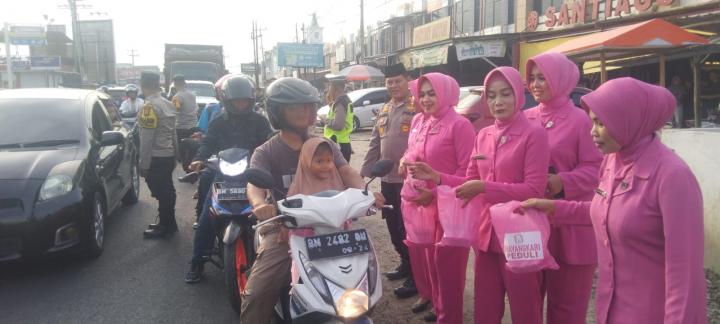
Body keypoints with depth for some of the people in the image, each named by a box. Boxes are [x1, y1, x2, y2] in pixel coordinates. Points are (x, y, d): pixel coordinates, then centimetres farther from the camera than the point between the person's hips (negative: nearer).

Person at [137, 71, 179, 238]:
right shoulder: (168, 104, 11)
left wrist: (143, 164, -16)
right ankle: (168, 223, 26)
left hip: (156, 158, -9)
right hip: (169, 155, 9)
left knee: (160, 193, -1)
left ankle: (165, 226, 7)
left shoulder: (149, 107, -17)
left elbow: (146, 139, -19)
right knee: (166, 191, 16)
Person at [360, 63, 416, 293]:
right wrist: (364, 171, 15)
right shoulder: (385, 110, 16)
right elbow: (375, 143, 18)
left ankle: (415, 274, 11)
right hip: (387, 178, 8)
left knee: (409, 228, -1)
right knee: (393, 226, 17)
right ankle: (405, 263, 35)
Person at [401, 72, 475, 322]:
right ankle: (427, 294, 41)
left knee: (444, 260, 3)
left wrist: (435, 193, -19)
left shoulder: (459, 125, -13)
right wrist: (405, 160, 0)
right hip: (414, 201, 7)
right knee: (418, 252, 18)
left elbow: (467, 169, -16)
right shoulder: (418, 121, 9)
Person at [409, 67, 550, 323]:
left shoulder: (534, 135, -11)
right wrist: (437, 178, -1)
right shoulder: (483, 136, 8)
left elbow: (533, 191, -17)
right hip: (487, 235, 6)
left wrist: (485, 187, -23)